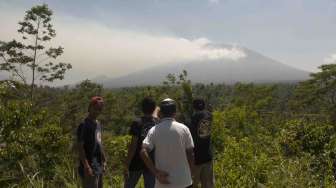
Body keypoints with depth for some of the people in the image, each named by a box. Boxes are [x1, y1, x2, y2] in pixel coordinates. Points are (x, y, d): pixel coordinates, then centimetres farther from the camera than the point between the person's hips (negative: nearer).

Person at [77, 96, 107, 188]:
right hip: (90, 168, -9)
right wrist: (86, 166, -21)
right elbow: (80, 147, -17)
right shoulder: (84, 125, -13)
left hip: (98, 167, 9)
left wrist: (104, 161, 17)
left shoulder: (98, 124, 13)